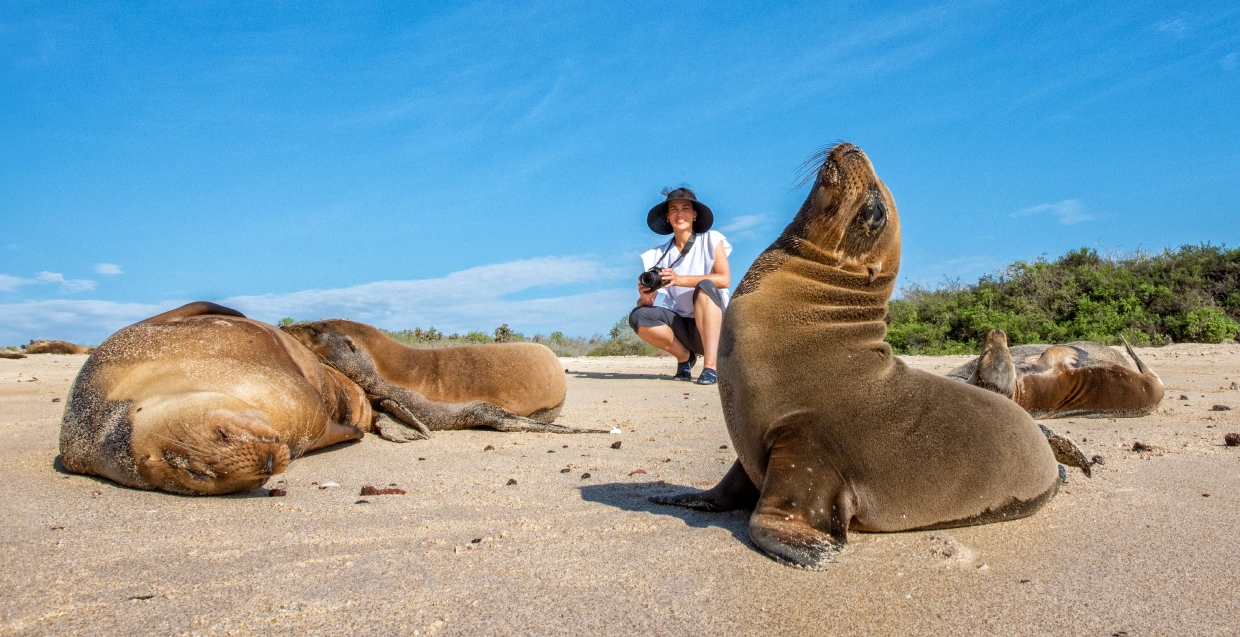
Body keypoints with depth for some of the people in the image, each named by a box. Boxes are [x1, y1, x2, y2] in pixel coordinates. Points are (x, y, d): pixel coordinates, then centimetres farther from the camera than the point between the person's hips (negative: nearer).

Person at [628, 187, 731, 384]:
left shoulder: (710, 240, -1)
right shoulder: (659, 255, 5)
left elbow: (725, 279, -15)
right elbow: (650, 298, 0)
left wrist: (680, 280, -26)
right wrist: (646, 299, -26)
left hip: (714, 324, -3)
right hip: (682, 327, 3)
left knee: (705, 286, -32)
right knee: (639, 316, -21)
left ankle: (710, 366, -34)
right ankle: (684, 356, 1)